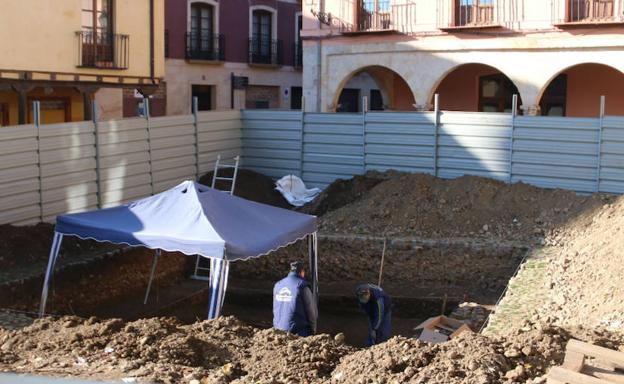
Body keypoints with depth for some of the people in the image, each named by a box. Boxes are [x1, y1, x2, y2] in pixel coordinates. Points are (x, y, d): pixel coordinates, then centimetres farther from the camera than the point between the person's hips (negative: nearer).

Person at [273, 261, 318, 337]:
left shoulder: (277, 285, 7)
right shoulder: (303, 286, -9)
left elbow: (275, 310, 13)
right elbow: (311, 310, -4)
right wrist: (313, 330, 9)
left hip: (279, 329, 5)